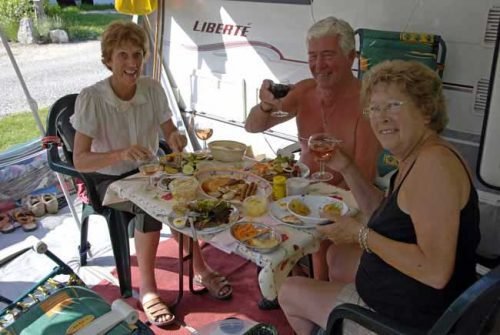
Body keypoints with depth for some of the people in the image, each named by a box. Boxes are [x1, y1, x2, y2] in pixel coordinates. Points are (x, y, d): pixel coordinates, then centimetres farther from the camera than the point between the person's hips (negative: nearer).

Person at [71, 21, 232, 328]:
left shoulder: (153, 88, -8)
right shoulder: (90, 99, -20)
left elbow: (170, 134, 0)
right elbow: (80, 161, -23)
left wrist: (176, 139, -26)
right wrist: (121, 154, -41)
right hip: (111, 180, -3)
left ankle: (199, 268, -7)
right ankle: (147, 288, -15)